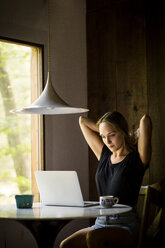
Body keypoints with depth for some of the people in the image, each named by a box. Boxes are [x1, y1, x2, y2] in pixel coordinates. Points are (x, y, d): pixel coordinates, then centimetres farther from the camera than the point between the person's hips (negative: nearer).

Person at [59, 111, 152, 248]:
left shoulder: (137, 158, -3)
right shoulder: (104, 155, 13)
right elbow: (82, 121, 21)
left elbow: (145, 120, -17)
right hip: (101, 222, 6)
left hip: (125, 223, -6)